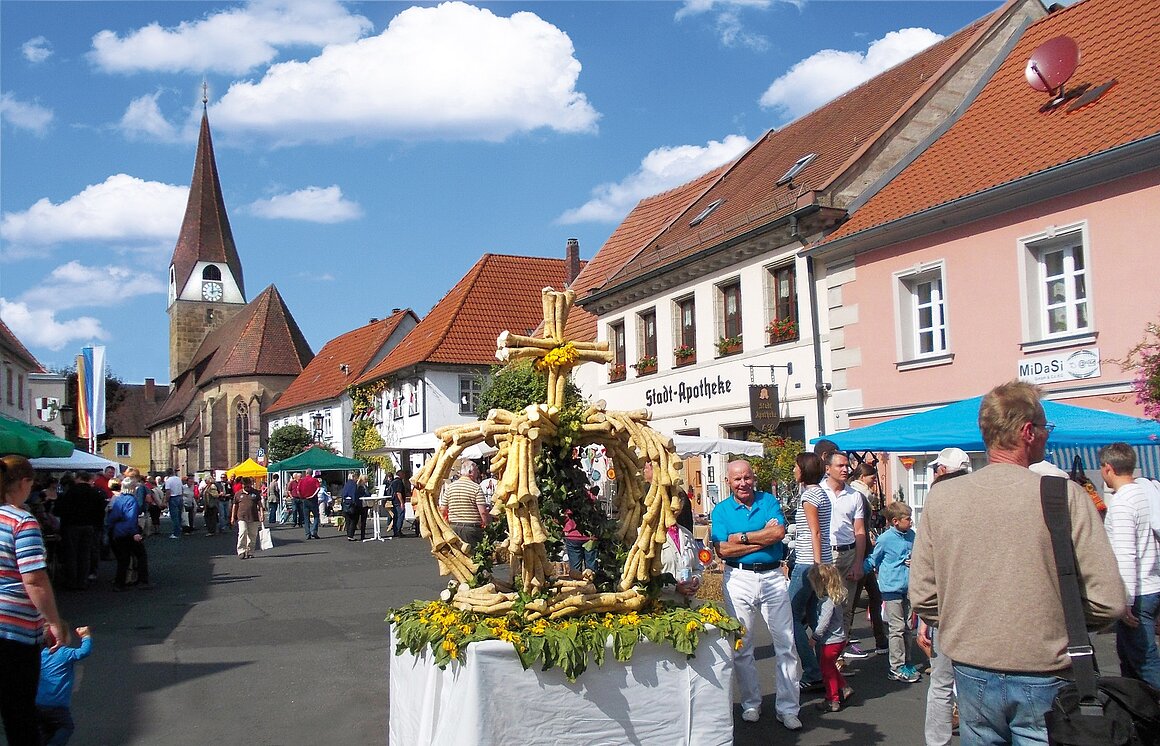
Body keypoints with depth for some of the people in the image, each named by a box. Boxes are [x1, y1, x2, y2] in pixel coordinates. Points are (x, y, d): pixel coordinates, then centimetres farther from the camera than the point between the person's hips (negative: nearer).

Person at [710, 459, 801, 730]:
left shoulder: (769, 501, 6)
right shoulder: (721, 510, 4)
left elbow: (779, 532, -11)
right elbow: (722, 550, -9)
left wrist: (742, 537, -12)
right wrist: (763, 538, -10)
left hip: (773, 577, 0)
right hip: (739, 579, 0)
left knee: (785, 643, 1)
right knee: (742, 646, 5)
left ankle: (788, 708, 10)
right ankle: (751, 703, 20)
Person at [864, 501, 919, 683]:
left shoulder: (911, 535, 6)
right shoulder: (885, 539, -11)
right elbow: (873, 560, 1)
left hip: (907, 588, 6)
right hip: (892, 588, -6)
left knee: (907, 627, 12)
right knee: (897, 628, -3)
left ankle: (906, 663, 23)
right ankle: (897, 668, 4)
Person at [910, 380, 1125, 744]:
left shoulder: (940, 496, -5)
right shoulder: (1065, 496, -12)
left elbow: (921, 597, -2)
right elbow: (1108, 601, -12)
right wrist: (1063, 625, 7)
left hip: (972, 675, 3)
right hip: (1043, 679, -2)